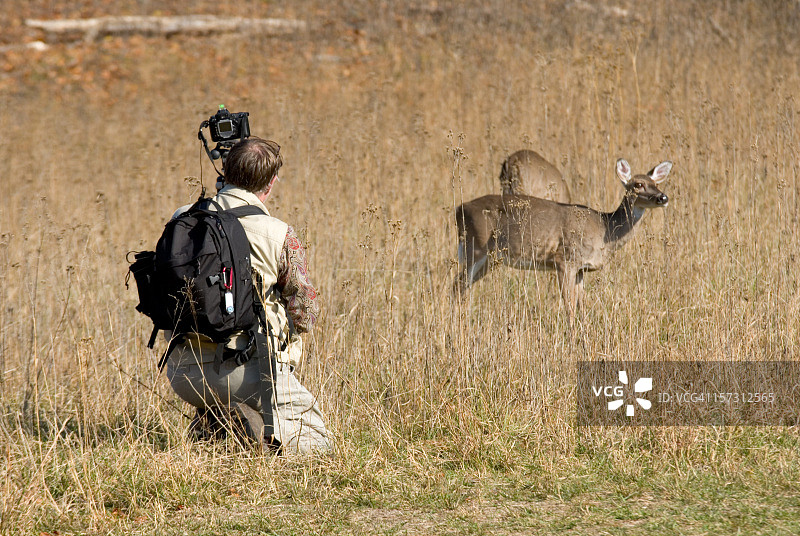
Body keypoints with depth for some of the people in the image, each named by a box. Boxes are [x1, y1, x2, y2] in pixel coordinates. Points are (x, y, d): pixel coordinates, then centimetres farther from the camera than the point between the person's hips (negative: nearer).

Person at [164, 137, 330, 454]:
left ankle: (212, 422, 5)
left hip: (181, 373, 5)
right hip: (247, 371, -5)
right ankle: (249, 422, -17)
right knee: (314, 440, 10)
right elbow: (306, 316, 0)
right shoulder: (279, 235, -8)